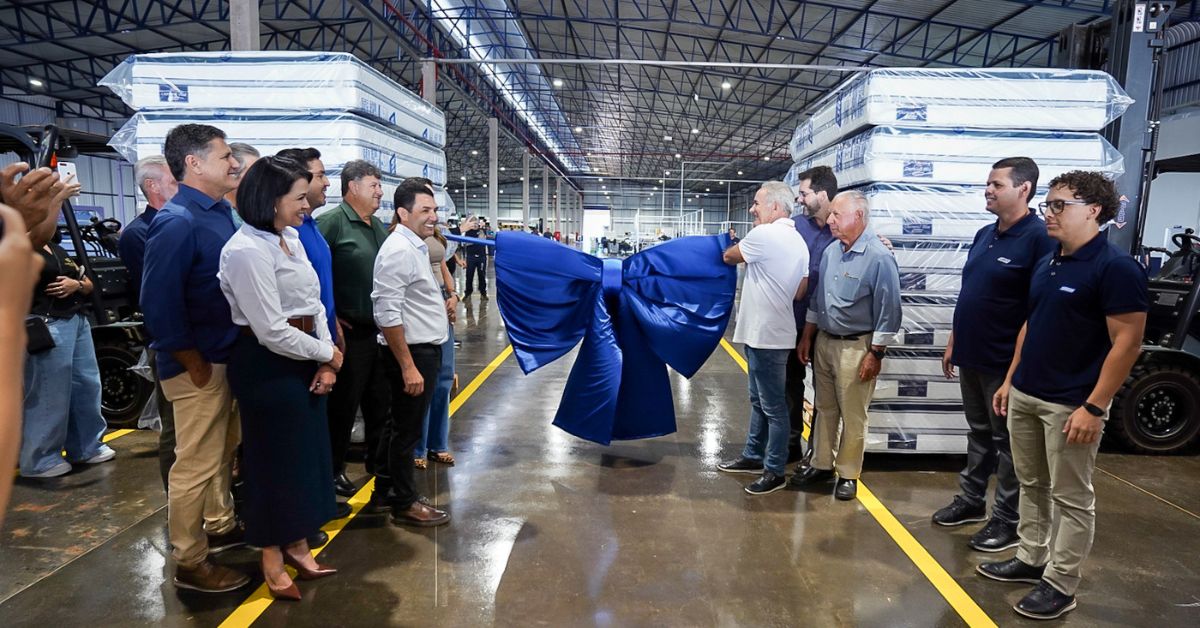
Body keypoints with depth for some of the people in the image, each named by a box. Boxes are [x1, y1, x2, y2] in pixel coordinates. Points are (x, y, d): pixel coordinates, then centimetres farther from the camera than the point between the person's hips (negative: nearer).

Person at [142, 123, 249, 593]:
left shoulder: (220, 213, 8)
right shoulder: (177, 222, -19)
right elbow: (159, 305, -23)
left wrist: (227, 358, 10)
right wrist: (195, 365, -16)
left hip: (227, 355, 9)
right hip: (198, 365, -9)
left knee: (224, 450, 22)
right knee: (197, 463, 3)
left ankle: (220, 526, 40)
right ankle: (190, 563, 18)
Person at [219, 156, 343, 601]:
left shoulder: (291, 239, 7)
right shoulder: (247, 250, -19)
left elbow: (314, 305, 8)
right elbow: (271, 331, -22)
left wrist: (326, 361, -4)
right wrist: (327, 354, -9)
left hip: (303, 359, 8)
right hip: (267, 365, -8)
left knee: (305, 453, 17)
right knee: (274, 459, 6)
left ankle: (297, 545, 35)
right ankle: (272, 559, 27)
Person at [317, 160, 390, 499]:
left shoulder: (378, 226, 12)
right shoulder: (332, 222, -12)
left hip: (380, 330, 7)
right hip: (349, 332, -7)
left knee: (380, 401, 17)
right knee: (343, 406, 6)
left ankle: (378, 460, 33)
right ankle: (333, 471, 22)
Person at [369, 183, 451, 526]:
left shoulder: (416, 247, 12)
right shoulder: (399, 250, -18)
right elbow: (388, 314, -24)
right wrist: (408, 366, -24)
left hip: (424, 349, 10)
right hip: (412, 353, -10)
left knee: (398, 425, 19)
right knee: (407, 430, 3)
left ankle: (384, 492, 34)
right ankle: (405, 504, 18)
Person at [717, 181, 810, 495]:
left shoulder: (764, 235, -16)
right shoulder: (798, 241, 12)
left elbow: (728, 257, -1)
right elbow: (800, 291, 12)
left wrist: (734, 250, 19)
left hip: (767, 336, -10)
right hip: (766, 333, 10)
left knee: (773, 406, 0)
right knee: (759, 400, 19)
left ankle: (775, 471, 9)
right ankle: (753, 456, 32)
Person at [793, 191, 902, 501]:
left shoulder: (879, 257, -15)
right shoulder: (830, 251, 6)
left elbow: (887, 312, -14)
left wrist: (875, 354, -14)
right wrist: (807, 338, 14)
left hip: (855, 347, -7)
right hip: (824, 341, 7)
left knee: (852, 416, 4)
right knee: (824, 409, 16)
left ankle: (848, 474, 19)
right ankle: (821, 465, 29)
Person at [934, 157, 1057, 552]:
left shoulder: (1038, 238, -15)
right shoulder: (984, 235, 10)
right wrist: (953, 341, 17)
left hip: (1005, 363, -8)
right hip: (971, 356, 8)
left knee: (1008, 442, 5)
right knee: (979, 434, 19)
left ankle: (1009, 521, 17)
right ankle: (971, 500, 32)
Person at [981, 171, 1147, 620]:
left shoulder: (1115, 267, -14)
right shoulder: (1046, 264, 9)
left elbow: (1128, 343, -16)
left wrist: (1094, 407, -19)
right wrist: (1009, 380, 15)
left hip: (1070, 405, -8)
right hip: (1024, 396, 8)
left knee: (1071, 498, 6)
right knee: (1031, 486, 18)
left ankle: (1060, 584, 18)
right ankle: (1030, 559, 32)